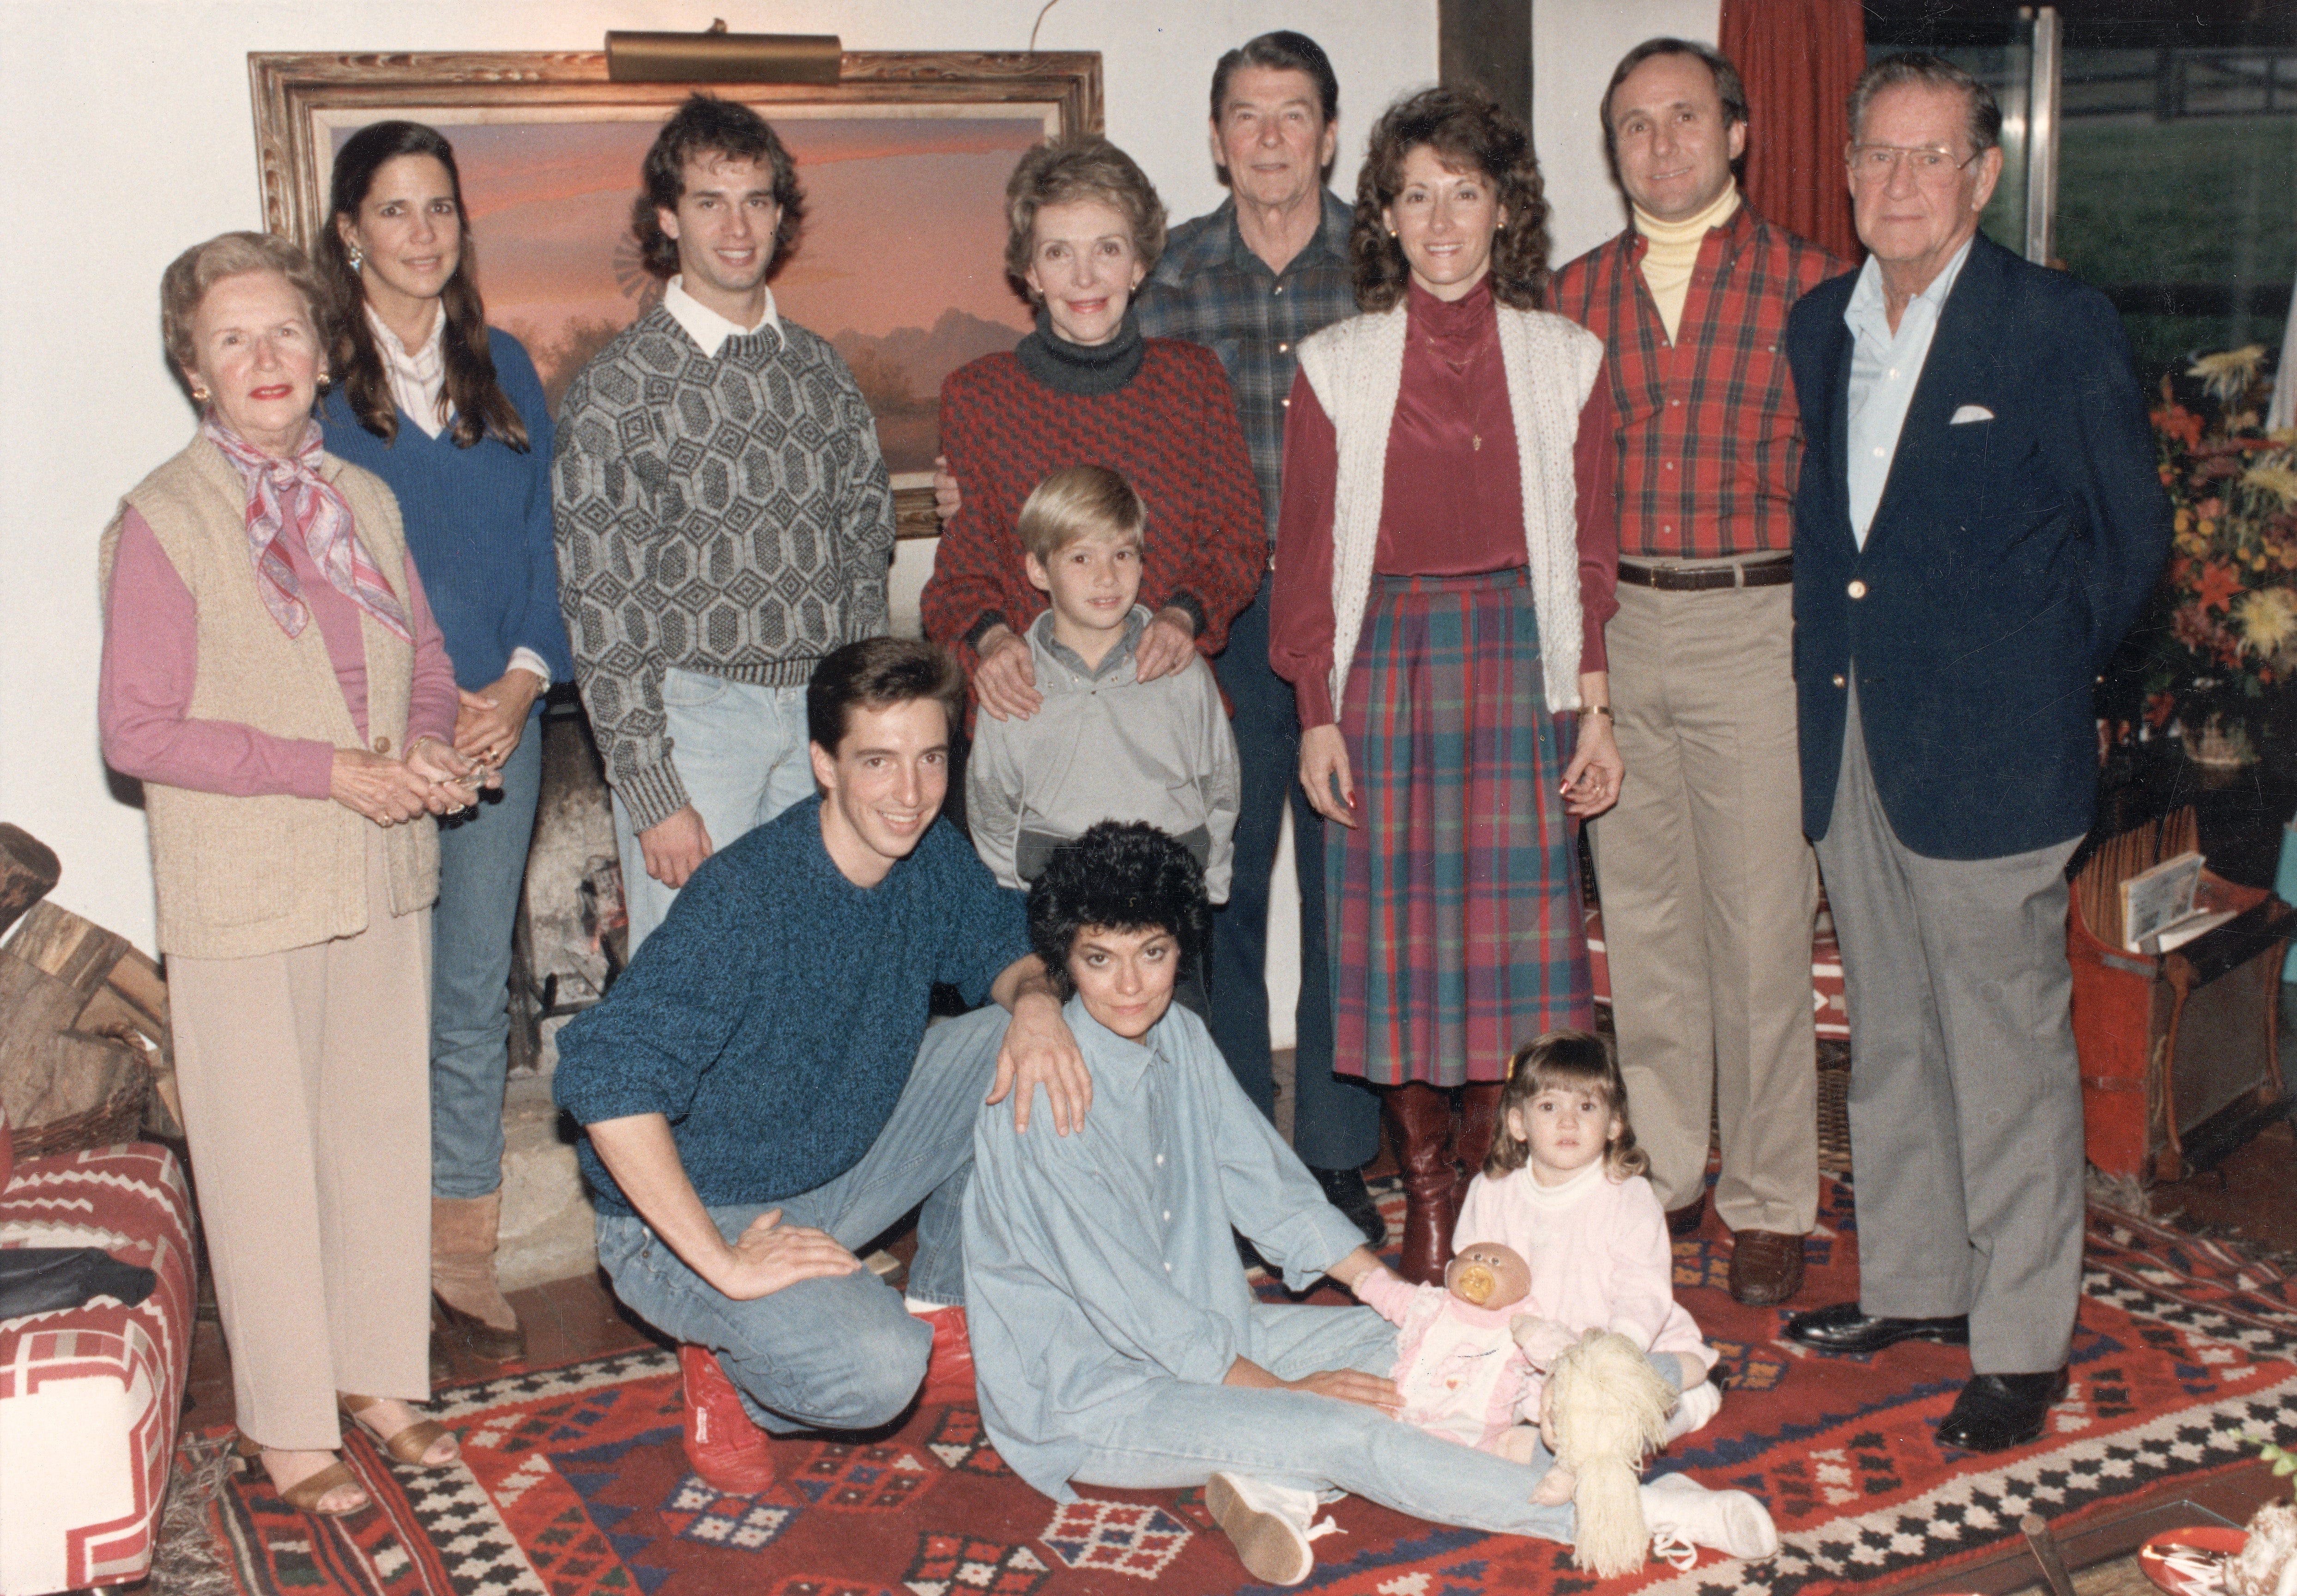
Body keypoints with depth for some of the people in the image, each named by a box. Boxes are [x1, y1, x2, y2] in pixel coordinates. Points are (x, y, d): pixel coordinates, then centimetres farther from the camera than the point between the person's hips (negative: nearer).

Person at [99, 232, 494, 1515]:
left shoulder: (365, 502, 7)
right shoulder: (162, 522, -11)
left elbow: (427, 662, 17)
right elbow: (135, 730, -14)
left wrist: (429, 751, -6)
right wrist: (332, 770, -18)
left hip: (384, 876, 6)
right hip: (242, 894, -5)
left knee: (384, 1126, 15)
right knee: (265, 1155, 5)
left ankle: (382, 1375, 32)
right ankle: (289, 1423, 22)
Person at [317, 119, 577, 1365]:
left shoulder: (503, 369, 11)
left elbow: (541, 539, 10)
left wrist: (524, 678, -6)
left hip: (499, 721, 4)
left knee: (476, 990, 8)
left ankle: (462, 1249, 18)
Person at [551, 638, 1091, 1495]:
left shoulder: (932, 860, -7)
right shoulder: (745, 899, -29)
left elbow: (1003, 946, 12)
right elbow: (605, 1079, -37)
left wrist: (1036, 1000, -15)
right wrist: (725, 1264, -34)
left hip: (842, 1166, 7)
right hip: (694, 1215, -7)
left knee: (1031, 1052, -5)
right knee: (873, 1373, -32)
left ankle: (943, 1308, 11)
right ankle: (730, 1364, 3)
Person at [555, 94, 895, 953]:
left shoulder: (820, 369, 9)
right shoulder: (617, 388, -6)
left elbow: (867, 543, 14)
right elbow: (603, 613, -9)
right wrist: (654, 796, -13)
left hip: (823, 707, 4)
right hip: (691, 711, -4)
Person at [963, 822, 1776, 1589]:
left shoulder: (1178, 1037, 0)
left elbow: (1269, 1187, 7)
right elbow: (1124, 1297, -21)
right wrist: (1281, 1388, -16)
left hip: (1203, 1337, 9)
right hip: (1084, 1404, -9)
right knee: (1347, 1432, -25)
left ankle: (1271, 1484, -18)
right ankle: (1642, 1513, -18)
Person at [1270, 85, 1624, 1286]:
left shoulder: (1565, 359, 6)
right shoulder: (1337, 366, 4)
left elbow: (1590, 549, 7)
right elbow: (1308, 554, 4)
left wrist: (1595, 705, 1)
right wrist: (1317, 714, -1)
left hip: (1519, 655, 0)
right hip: (1386, 656, 0)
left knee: (1516, 917, -1)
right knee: (1397, 927, 1)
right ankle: (1426, 1199, 15)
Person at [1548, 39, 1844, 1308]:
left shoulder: (1808, 283, 0)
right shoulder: (1574, 295, 10)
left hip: (1758, 626, -3)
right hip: (1609, 625, 3)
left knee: (1761, 926, 0)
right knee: (1639, 914, 11)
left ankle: (1769, 1200, 14)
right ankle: (1661, 1171, 25)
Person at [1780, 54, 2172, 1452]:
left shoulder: (2063, 327, -8)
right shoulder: (1820, 327, 9)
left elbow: (2133, 538, -1)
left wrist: (2038, 678, 2)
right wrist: (1834, 670, 10)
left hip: (1991, 756, -6)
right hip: (1853, 744, 6)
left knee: (2008, 1051, 2)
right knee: (1891, 1037, 17)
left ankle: (2023, 1345, 15)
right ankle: (1915, 1283, 33)